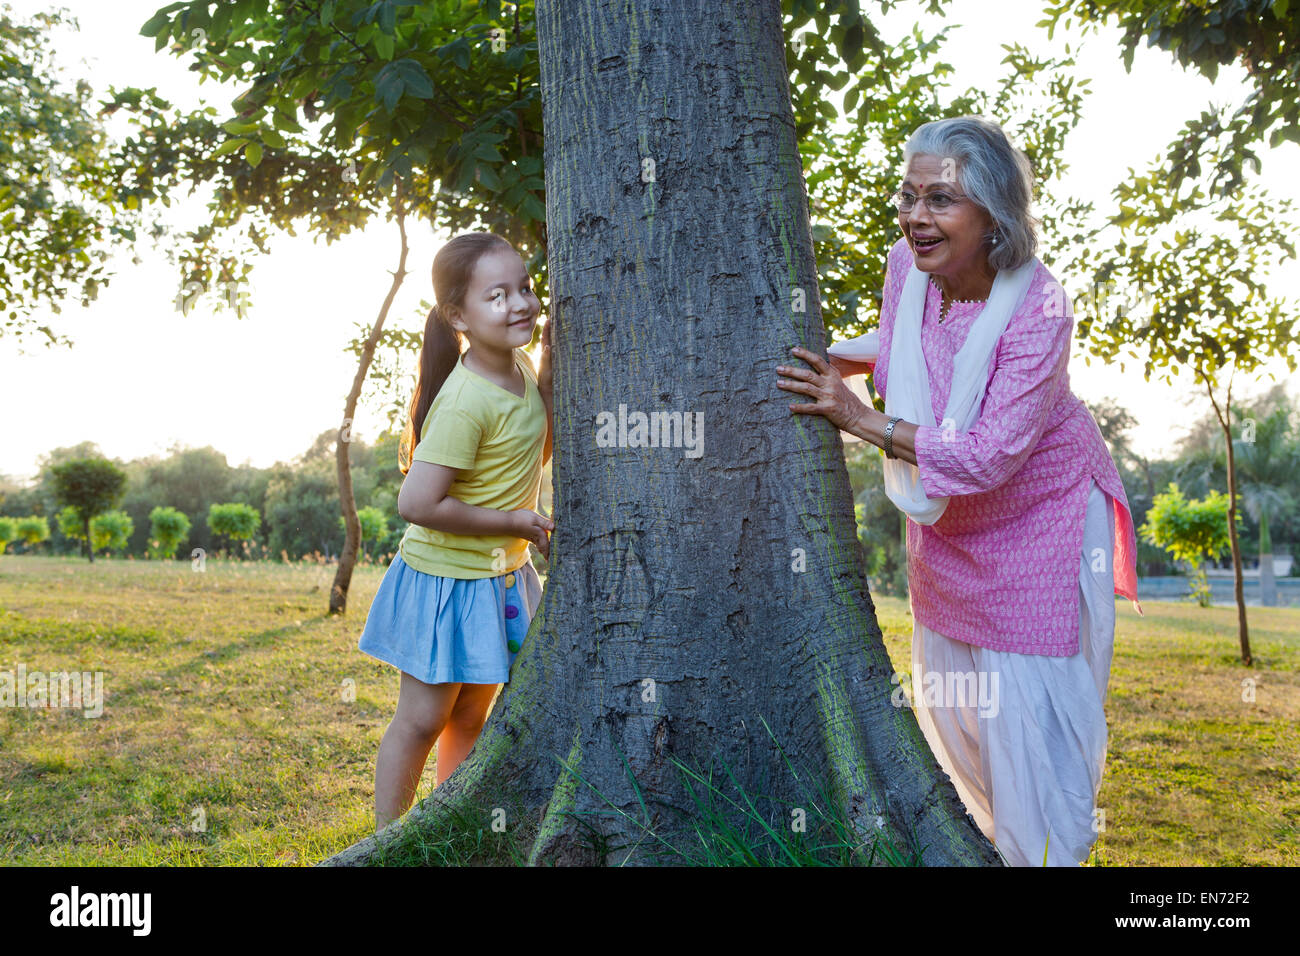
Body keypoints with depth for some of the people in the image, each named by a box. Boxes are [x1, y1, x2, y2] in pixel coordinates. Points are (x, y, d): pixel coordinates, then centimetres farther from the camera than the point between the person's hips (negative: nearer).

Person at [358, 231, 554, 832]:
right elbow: (418, 503, -30)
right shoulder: (465, 402, -28)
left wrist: (549, 369, 0)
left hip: (501, 576, 9)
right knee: (422, 720, 7)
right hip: (447, 581, -8)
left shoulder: (518, 368, 0)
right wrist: (515, 523, -20)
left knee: (470, 718, 20)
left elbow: (536, 452, 14)